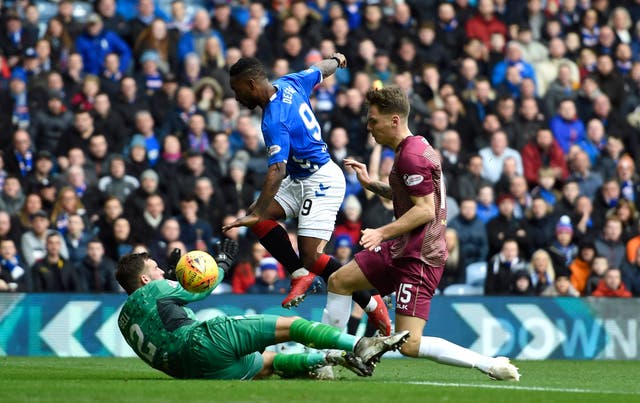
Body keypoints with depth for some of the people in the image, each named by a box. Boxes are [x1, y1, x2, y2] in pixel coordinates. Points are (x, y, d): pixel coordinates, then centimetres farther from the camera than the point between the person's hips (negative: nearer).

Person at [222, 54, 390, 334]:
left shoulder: (274, 121, -26)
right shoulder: (289, 84, -1)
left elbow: (277, 171, -34)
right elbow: (322, 69, 18)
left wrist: (257, 214, -38)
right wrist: (336, 60, 42)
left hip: (321, 182, -10)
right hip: (301, 180, 10)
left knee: (311, 258, -14)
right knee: (257, 216, -5)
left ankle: (370, 303, 0)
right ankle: (301, 274, 0)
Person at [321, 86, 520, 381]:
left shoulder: (411, 156, -19)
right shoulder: (415, 147, 13)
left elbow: (425, 210, -23)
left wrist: (382, 233, -25)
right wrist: (370, 184, 22)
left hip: (419, 258, -11)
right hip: (401, 249, 11)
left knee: (409, 345, -16)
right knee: (339, 280, 18)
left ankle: (489, 365, -14)